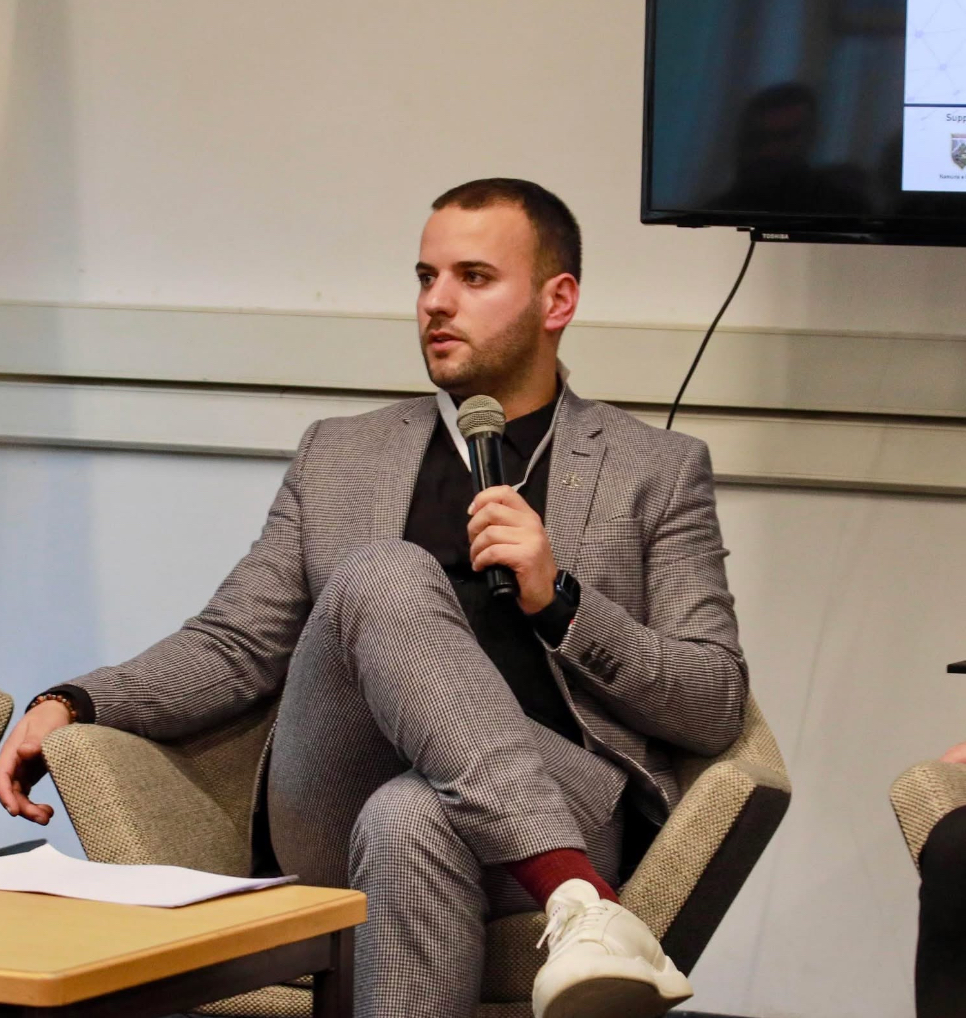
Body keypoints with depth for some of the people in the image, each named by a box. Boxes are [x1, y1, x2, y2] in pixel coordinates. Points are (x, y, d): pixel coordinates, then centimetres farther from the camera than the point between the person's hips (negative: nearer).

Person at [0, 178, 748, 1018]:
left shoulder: (659, 471, 16)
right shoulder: (339, 456, 24)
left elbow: (716, 708, 8)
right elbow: (232, 648, 19)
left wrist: (559, 598, -7)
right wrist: (71, 705, 1)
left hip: (557, 809, -3)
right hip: (334, 817, 3)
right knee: (383, 572, -30)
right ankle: (581, 904, -42)